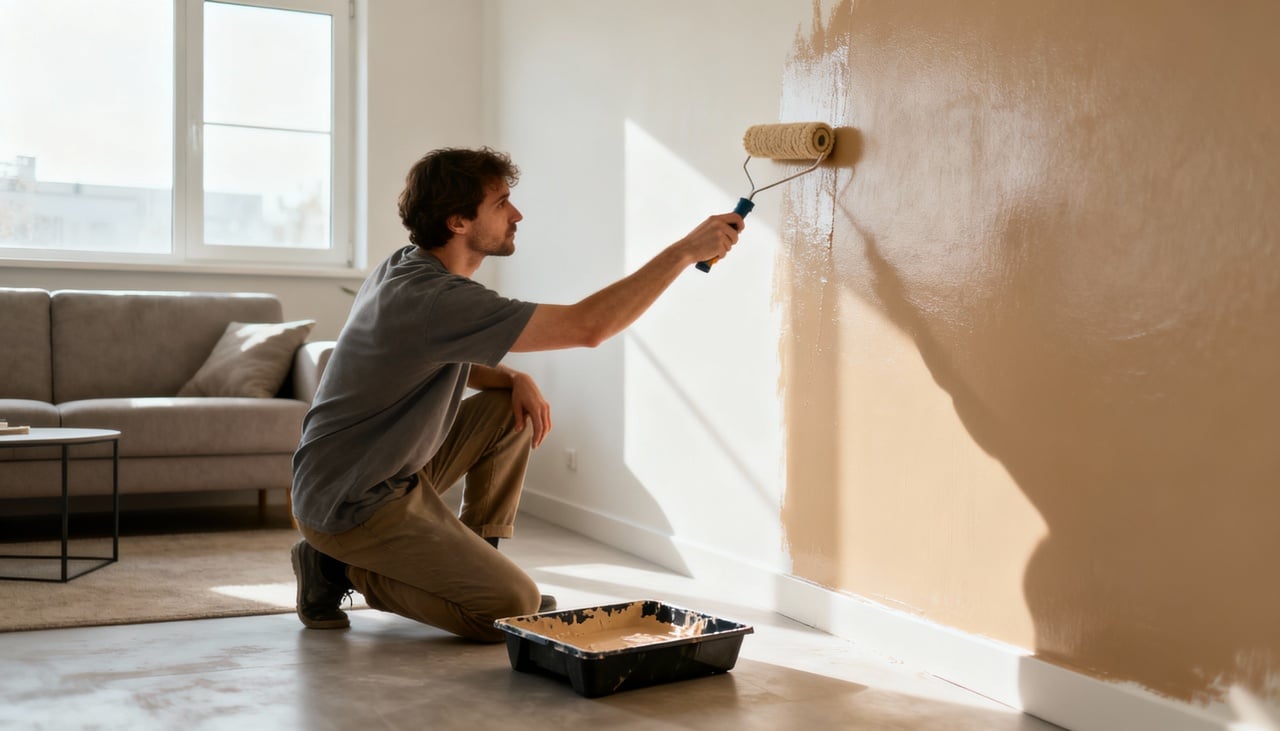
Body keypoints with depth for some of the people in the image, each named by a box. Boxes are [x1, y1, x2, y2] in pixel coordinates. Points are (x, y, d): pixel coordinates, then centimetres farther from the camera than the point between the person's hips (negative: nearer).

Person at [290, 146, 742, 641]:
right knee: (515, 608, -11)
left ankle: (476, 562, 15)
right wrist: (685, 251, -24)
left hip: (388, 473, 10)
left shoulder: (404, 269, 3)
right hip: (350, 507, -10)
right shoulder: (436, 298, -28)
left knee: (514, 409, 9)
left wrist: (514, 379, -2)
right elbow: (588, 326, -30)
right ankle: (347, 570, -1)